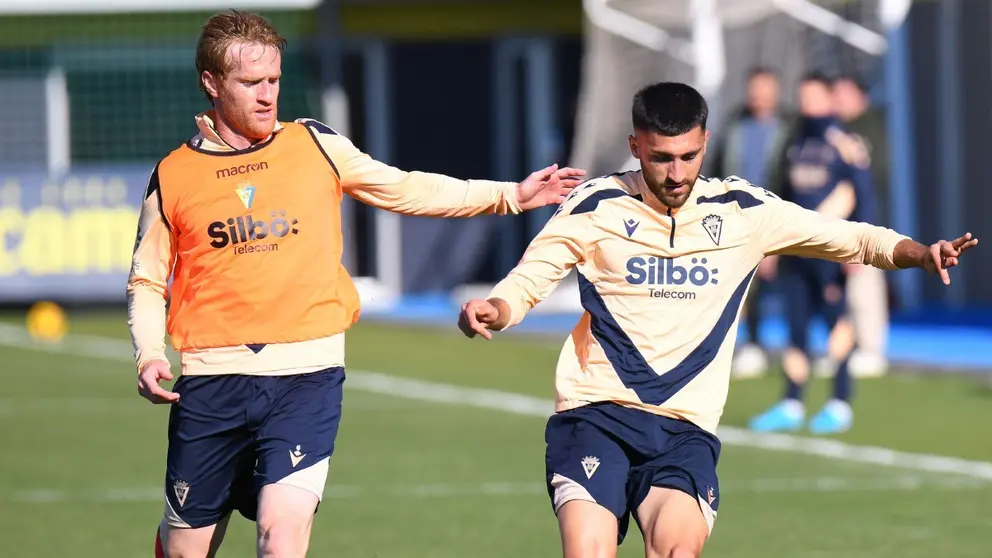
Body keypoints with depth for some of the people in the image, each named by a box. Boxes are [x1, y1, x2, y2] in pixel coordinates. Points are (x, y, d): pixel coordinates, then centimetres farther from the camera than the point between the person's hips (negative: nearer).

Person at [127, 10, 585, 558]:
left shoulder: (315, 145, 6)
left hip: (307, 374, -1)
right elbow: (146, 281, 11)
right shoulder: (173, 176, 3)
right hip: (211, 381, 1)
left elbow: (406, 190, 18)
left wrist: (508, 195, 14)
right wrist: (149, 356, -6)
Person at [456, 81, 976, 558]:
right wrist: (490, 311, -17)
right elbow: (525, 282, 6)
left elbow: (853, 238, 11)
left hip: (686, 429, 1)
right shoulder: (597, 205, 3)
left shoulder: (743, 210, 7)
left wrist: (921, 253, -8)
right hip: (595, 414, -1)